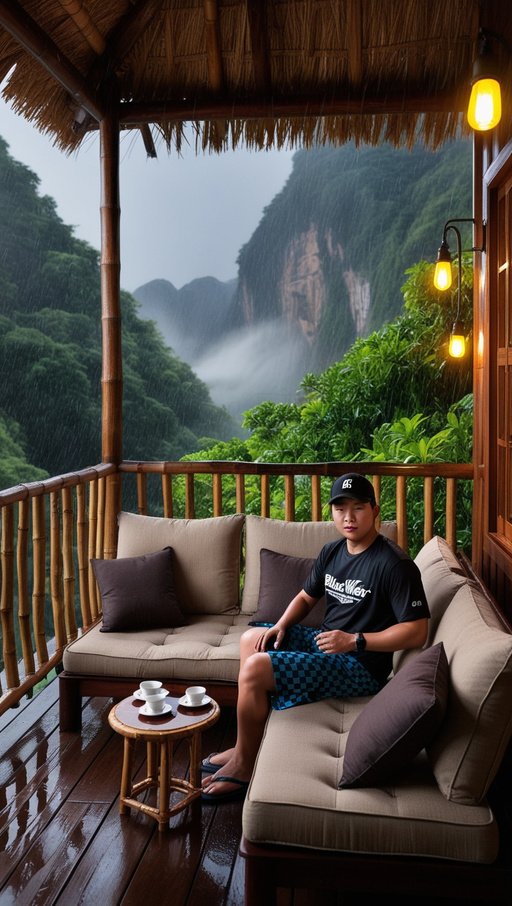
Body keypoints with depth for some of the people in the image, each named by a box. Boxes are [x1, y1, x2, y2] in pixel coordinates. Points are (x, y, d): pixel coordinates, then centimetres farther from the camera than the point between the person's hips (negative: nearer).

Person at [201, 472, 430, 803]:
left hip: (360, 668, -9)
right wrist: (280, 626, -2)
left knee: (254, 669, -19)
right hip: (324, 641, 10)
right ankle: (247, 745, 15)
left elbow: (417, 632, -22)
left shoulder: (394, 564, -20)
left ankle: (244, 766, 2)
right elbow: (306, 597, 17)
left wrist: (355, 640, -25)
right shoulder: (332, 552, 6)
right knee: (252, 638, 12)